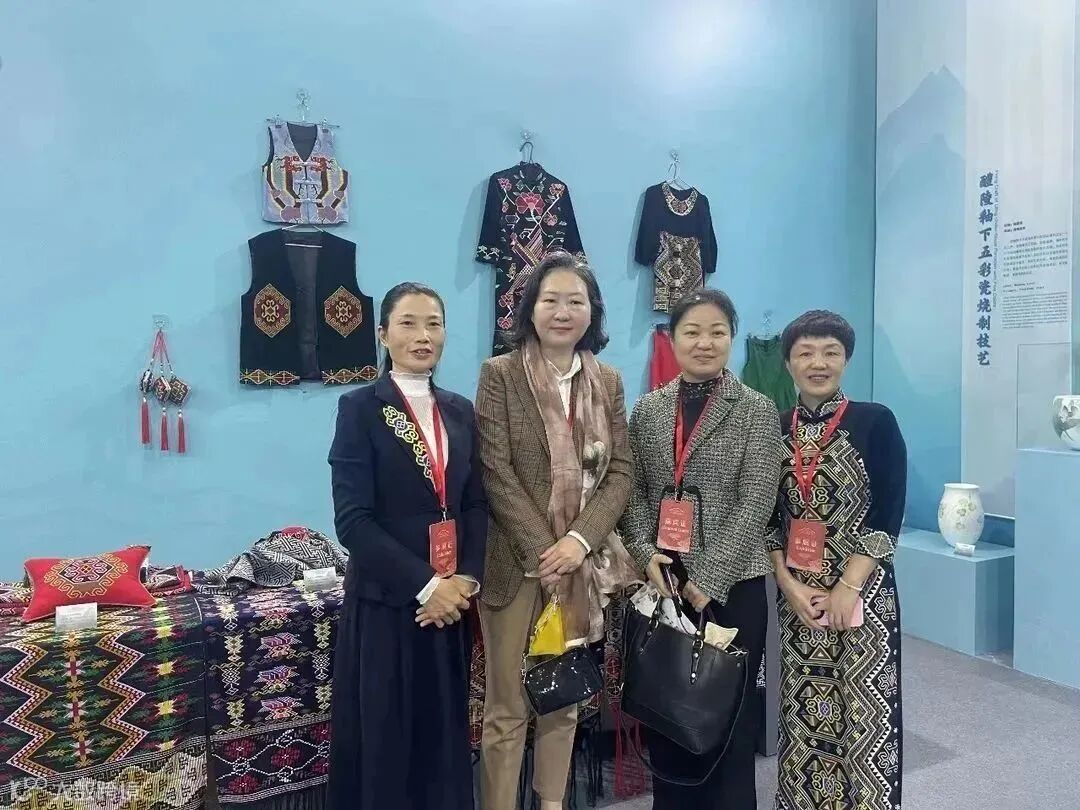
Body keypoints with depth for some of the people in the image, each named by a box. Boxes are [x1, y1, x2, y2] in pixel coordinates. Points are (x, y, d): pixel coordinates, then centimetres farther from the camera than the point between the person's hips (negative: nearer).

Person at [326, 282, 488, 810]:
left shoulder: (459, 411, 8)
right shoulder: (360, 409, -6)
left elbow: (476, 504, 8)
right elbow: (354, 519, -13)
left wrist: (466, 578, -7)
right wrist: (425, 585, -17)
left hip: (451, 599, 4)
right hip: (385, 599, -4)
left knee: (444, 731, 14)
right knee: (383, 737, 7)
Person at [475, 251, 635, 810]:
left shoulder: (607, 381, 7)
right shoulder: (499, 374, -5)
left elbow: (621, 472, 2)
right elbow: (495, 471, -11)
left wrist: (579, 540, -12)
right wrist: (541, 550, -15)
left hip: (584, 562, 4)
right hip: (516, 561, -4)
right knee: (507, 707, 5)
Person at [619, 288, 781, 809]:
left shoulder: (756, 410, -3)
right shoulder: (648, 409, 6)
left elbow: (755, 503, -10)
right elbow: (632, 490, 6)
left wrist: (708, 578, -15)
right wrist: (645, 553, -10)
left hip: (731, 584, -3)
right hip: (662, 582, 3)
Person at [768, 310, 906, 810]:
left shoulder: (876, 421, -6)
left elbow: (888, 516, -10)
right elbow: (768, 517, 4)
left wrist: (846, 589, -15)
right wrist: (789, 584, -7)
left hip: (862, 590, -3)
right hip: (795, 593, 3)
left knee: (861, 712, 4)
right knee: (802, 710, 12)